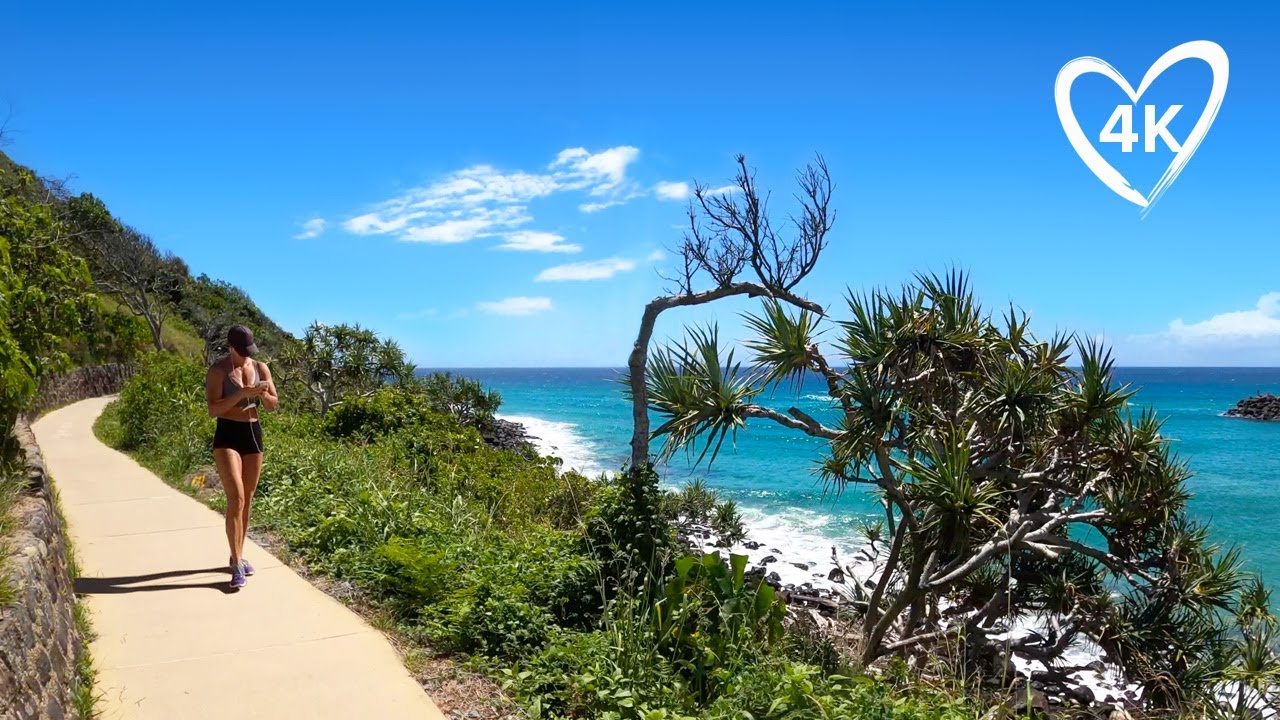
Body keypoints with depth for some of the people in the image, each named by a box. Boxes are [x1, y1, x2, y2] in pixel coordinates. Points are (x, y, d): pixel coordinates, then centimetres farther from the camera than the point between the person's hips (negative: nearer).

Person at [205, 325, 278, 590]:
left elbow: (273, 405, 7)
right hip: (227, 435, -5)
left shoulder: (261, 368, 6)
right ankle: (237, 565, -13)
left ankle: (238, 555, 25)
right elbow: (213, 409, -15)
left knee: (247, 499, 11)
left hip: (253, 433, 5)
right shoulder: (218, 371, -7)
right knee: (236, 498, -15)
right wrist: (241, 393, -25)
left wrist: (262, 393, -15)